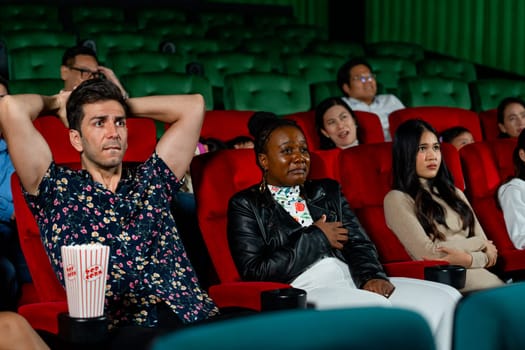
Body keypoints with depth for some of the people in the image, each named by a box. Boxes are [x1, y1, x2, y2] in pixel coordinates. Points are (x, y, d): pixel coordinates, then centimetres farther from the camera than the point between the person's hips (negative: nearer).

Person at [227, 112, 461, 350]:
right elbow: (255, 272, -5)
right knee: (375, 308, -35)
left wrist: (372, 276, -10)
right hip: (305, 293, -6)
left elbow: (358, 243, 13)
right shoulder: (246, 205, 7)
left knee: (445, 298, -15)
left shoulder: (328, 191, 22)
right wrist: (316, 238, -3)